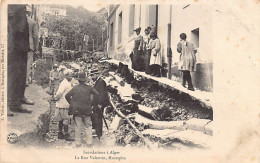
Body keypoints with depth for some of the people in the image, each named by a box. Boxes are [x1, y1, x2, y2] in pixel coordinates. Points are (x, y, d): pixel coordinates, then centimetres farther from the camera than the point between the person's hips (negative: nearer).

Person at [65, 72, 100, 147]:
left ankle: (78, 143, 10)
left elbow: (67, 96, -3)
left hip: (76, 110, 1)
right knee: (88, 126, 8)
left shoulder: (75, 88, -2)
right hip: (86, 110, -1)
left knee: (78, 127, 7)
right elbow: (97, 94, -2)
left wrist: (71, 103, 9)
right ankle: (89, 142, 5)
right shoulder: (89, 88, -3)